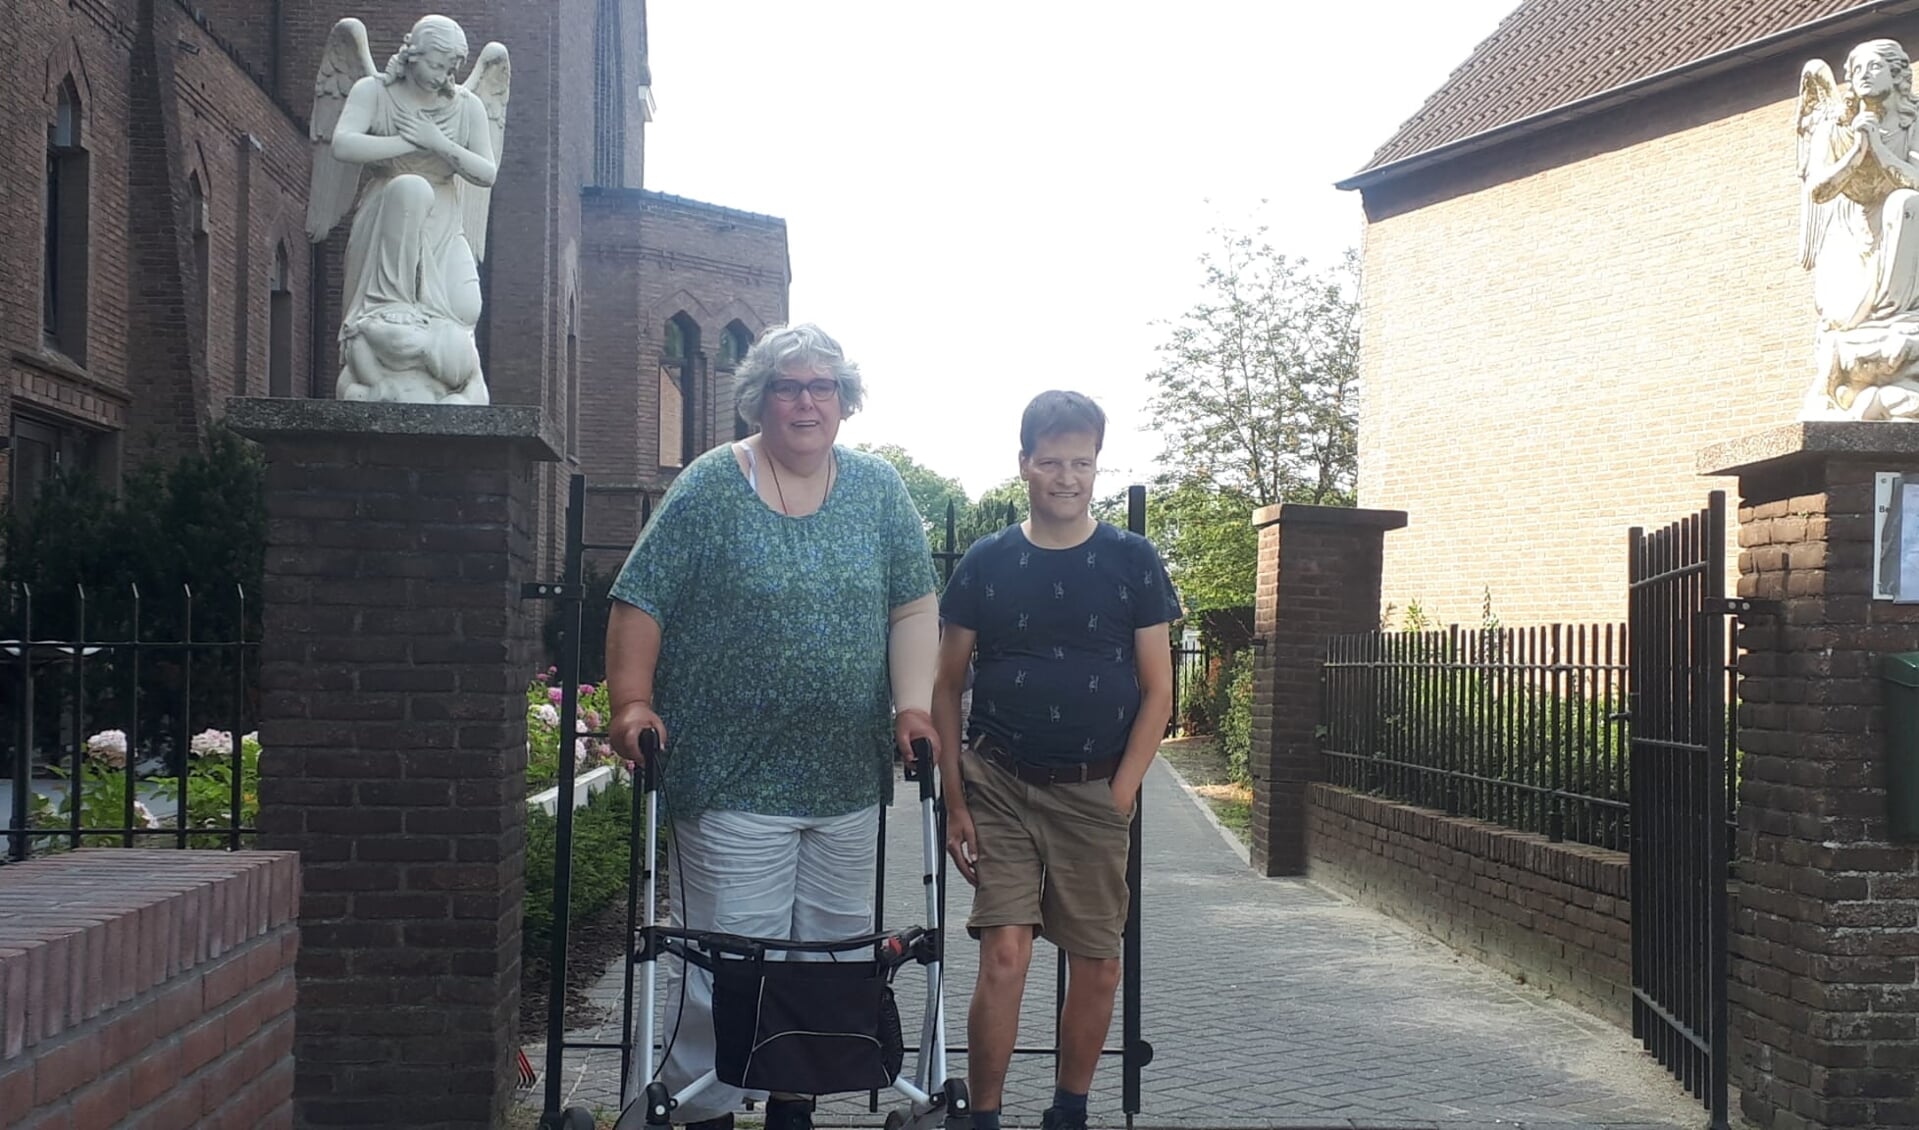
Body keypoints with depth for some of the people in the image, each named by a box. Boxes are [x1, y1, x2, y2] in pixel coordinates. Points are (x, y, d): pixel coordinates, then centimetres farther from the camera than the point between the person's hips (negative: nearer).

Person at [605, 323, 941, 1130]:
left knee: (830, 955, 12)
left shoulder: (877, 488, 8)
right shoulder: (710, 487, -1)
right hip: (732, 778, -4)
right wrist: (632, 702, -11)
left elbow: (913, 606, 6)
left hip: (849, 777, 4)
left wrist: (914, 705, -5)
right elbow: (640, 602, -2)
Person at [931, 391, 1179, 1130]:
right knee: (1005, 956, -10)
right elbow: (946, 688, 6)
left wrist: (1120, 794, -6)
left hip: (1095, 795, 1)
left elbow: (1156, 690, 2)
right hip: (1002, 789, -1)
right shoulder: (986, 563, 2)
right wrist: (954, 801, 0)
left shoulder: (1132, 561, 1)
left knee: (1098, 965, 6)